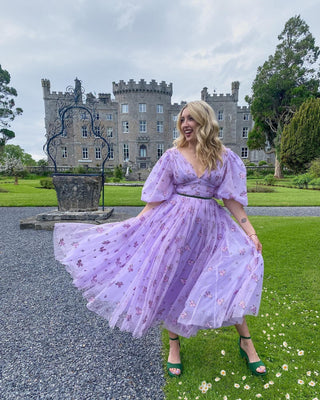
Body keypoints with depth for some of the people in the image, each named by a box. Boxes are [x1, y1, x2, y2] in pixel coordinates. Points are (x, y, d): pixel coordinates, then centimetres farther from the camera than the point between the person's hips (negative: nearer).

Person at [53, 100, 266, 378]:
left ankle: (246, 342, 27)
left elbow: (232, 199, 2)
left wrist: (251, 232, -1)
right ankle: (174, 345, 31)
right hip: (175, 221, 0)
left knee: (234, 277, 0)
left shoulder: (224, 157, 2)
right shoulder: (173, 155, 1)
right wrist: (134, 224, -3)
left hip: (210, 224, 1)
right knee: (169, 281, 6)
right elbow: (156, 198, 1)